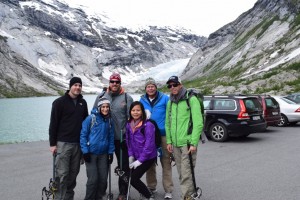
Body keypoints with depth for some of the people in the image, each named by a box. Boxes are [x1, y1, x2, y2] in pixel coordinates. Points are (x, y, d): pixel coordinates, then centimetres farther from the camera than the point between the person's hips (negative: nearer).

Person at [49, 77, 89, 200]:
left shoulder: (83, 103, 11)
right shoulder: (59, 102, -5)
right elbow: (53, 124, -5)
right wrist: (52, 143, -8)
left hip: (78, 144, 5)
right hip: (63, 143, -5)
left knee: (73, 173, 9)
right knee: (62, 173, -5)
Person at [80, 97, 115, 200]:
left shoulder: (109, 120, 6)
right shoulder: (91, 118, -9)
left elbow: (111, 137, 11)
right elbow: (83, 135, -7)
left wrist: (111, 152, 7)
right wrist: (85, 151, -11)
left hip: (103, 154, 4)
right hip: (91, 153, -4)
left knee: (103, 179, 5)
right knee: (93, 179, -6)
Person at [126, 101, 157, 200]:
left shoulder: (148, 125, -19)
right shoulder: (129, 125, 0)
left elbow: (149, 145, -20)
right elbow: (129, 142, 9)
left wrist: (140, 160, -17)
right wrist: (131, 156, -2)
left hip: (148, 158, -6)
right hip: (136, 158, 6)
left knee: (133, 179, -9)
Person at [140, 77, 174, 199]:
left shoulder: (164, 98, -3)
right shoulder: (142, 100, 7)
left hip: (163, 135, -3)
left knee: (166, 163, -1)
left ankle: (168, 190, 7)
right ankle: (151, 187, 28)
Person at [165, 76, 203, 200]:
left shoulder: (191, 99, -6)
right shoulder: (170, 103, 13)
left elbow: (198, 123, -12)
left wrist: (194, 143, -16)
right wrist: (169, 141, 8)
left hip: (187, 143, -6)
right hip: (175, 144, 6)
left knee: (186, 173, -8)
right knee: (181, 173, 12)